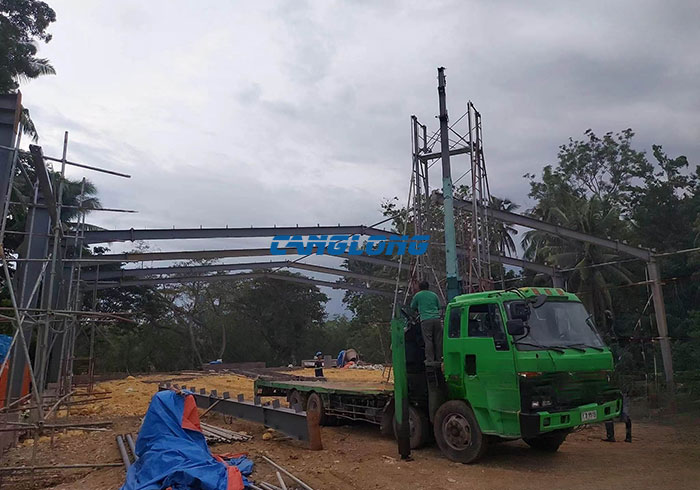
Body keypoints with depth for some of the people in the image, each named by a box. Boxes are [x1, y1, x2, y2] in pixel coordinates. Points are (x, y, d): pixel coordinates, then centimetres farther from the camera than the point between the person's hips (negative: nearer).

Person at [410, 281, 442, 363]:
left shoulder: (417, 295, 9)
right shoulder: (434, 295, 17)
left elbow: (413, 307, 18)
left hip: (425, 320, -3)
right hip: (436, 319, 3)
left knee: (428, 340, -2)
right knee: (438, 340, 8)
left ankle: (430, 359, -3)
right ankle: (438, 358, 12)